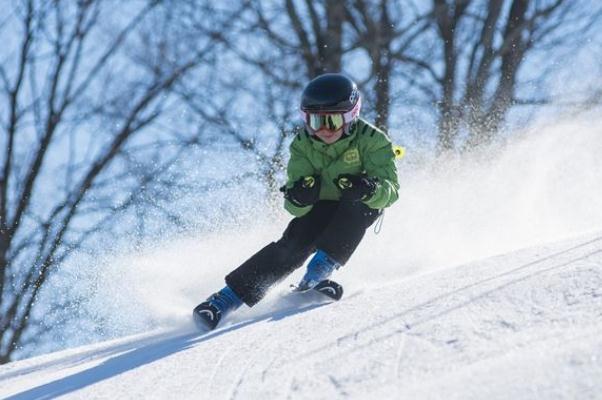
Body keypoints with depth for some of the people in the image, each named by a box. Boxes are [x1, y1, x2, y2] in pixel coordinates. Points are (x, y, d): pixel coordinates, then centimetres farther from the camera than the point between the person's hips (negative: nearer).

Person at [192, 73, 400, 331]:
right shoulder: (303, 145, -15)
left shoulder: (371, 140, -23)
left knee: (359, 202, -34)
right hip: (321, 207, 1)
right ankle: (227, 298, -26)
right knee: (293, 245, -24)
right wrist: (298, 198, -44)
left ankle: (320, 270, -31)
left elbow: (390, 190, -30)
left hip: (361, 210, -1)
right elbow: (296, 208, -19)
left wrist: (369, 189, -53)